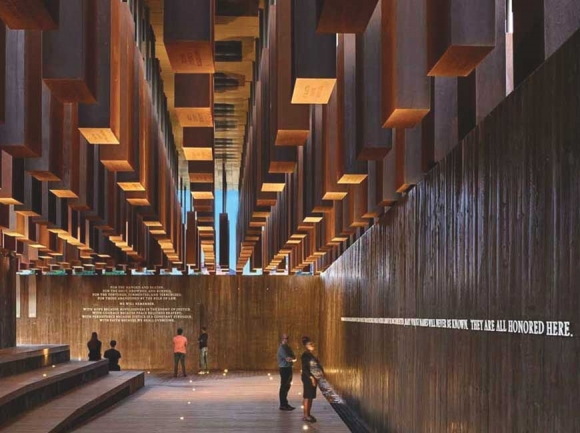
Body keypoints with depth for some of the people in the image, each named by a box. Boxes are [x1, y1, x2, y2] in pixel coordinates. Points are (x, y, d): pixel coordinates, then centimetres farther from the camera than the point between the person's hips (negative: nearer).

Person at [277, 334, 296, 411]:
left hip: (288, 368, 9)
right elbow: (288, 359, -22)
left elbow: (293, 357, 10)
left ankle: (285, 404, 23)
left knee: (287, 386, 14)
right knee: (284, 387, -6)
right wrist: (293, 359, -4)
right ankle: (283, 405, -3)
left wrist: (291, 358, -11)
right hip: (284, 369, -9)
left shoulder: (287, 347, 15)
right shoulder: (282, 348, -14)